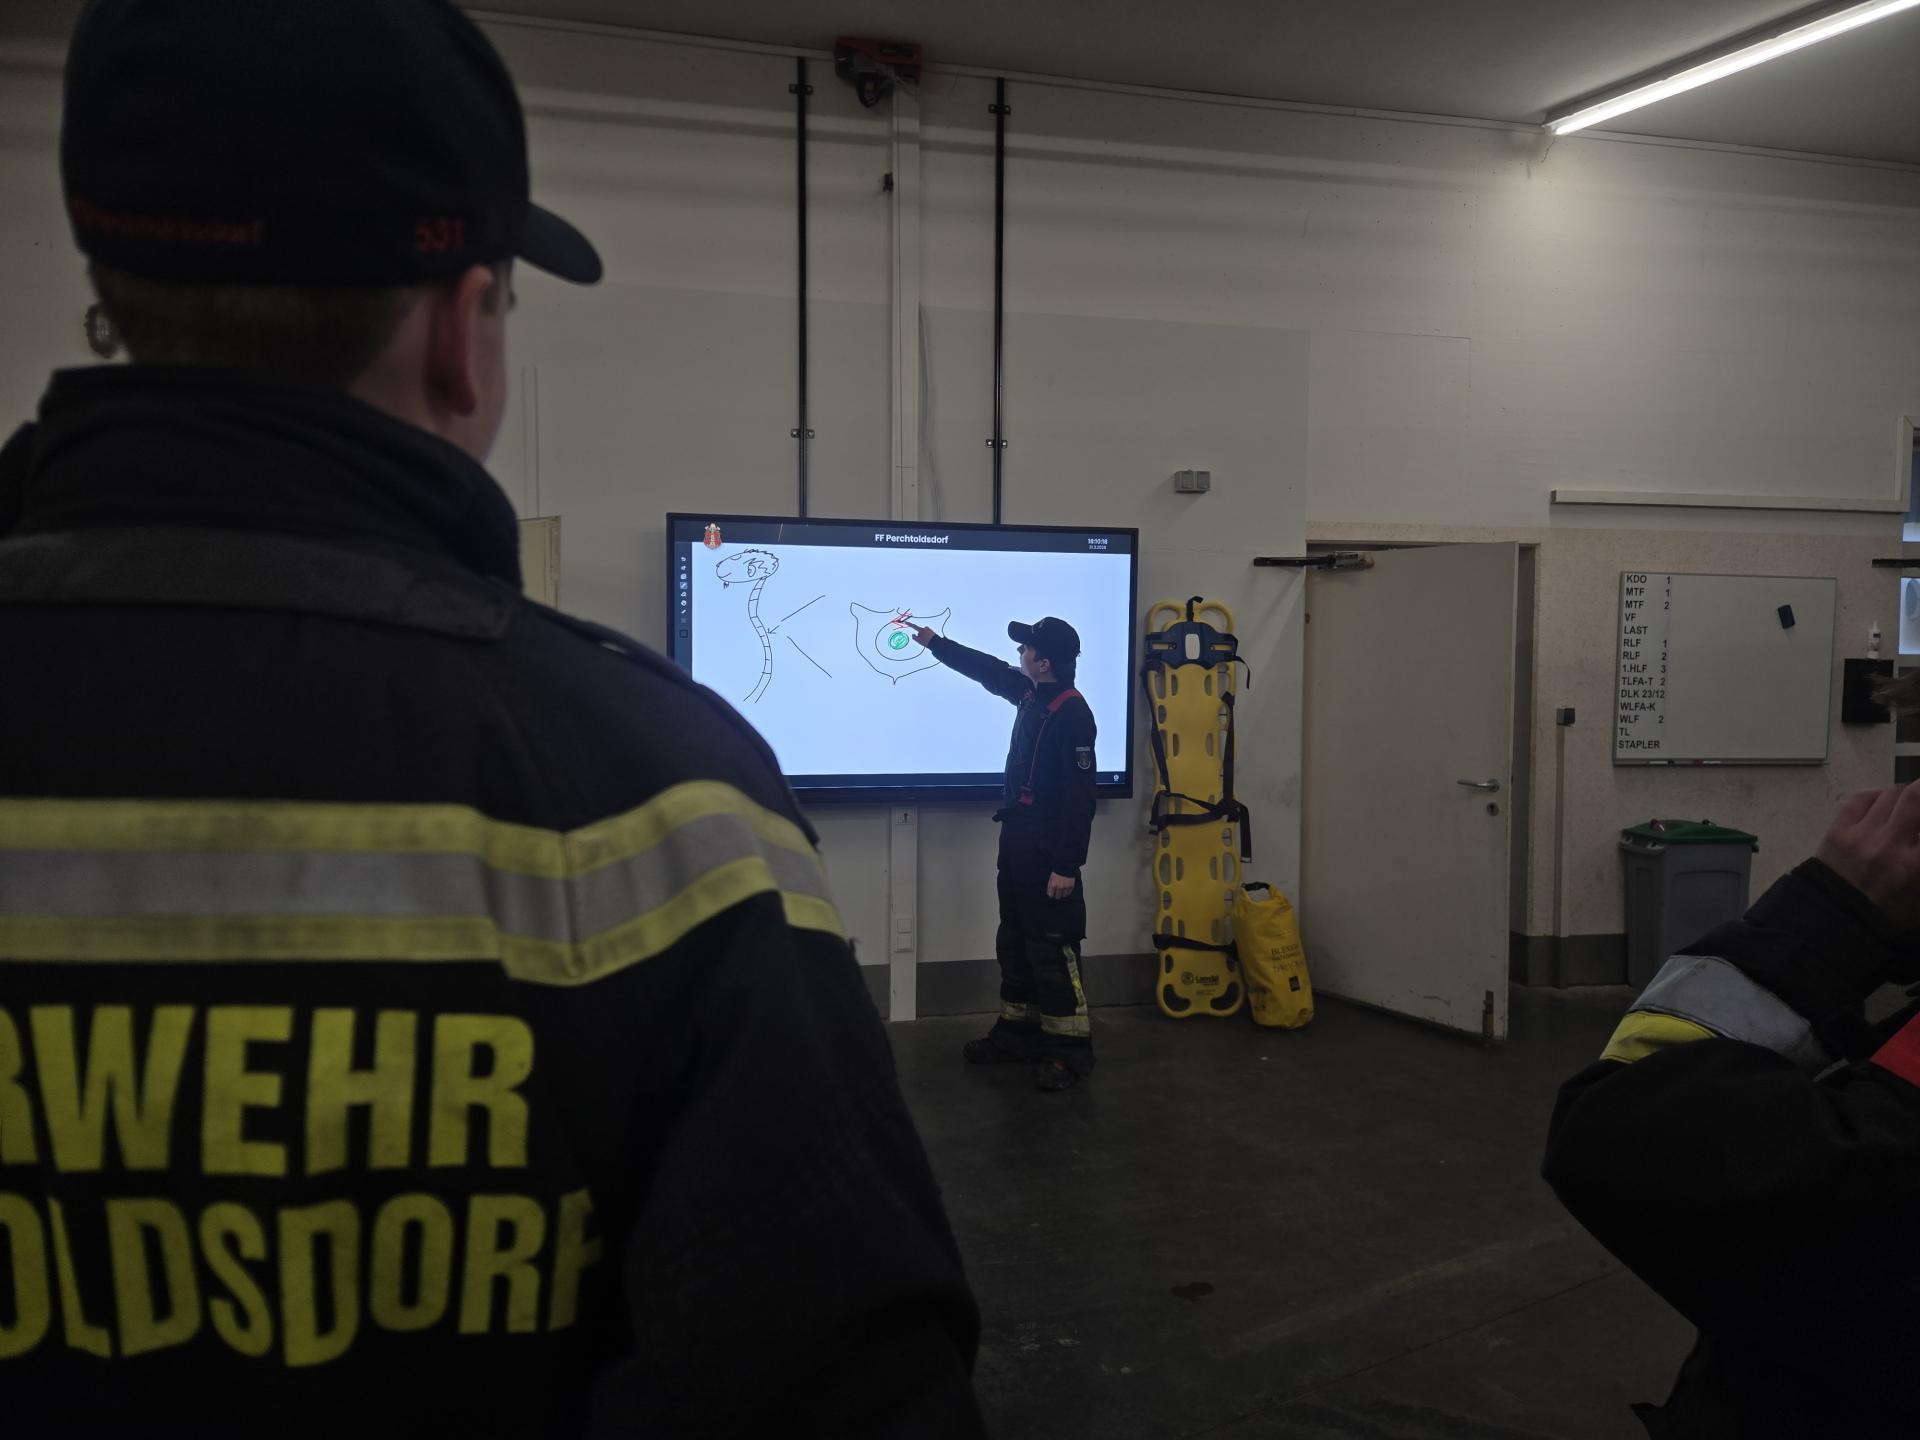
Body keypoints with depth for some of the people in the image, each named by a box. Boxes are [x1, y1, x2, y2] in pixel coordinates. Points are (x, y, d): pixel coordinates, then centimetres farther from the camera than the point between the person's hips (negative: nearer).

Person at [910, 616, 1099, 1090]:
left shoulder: (1073, 713, -20)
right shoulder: (1030, 693, 7)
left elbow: (1079, 797, -22)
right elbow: (988, 670, 28)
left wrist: (1067, 865, -24)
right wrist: (933, 642, 31)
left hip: (1048, 847, -10)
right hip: (1017, 837, 10)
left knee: (1051, 947, -6)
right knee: (1015, 940, 15)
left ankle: (1069, 1049, 0)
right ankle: (1017, 1030, 26)